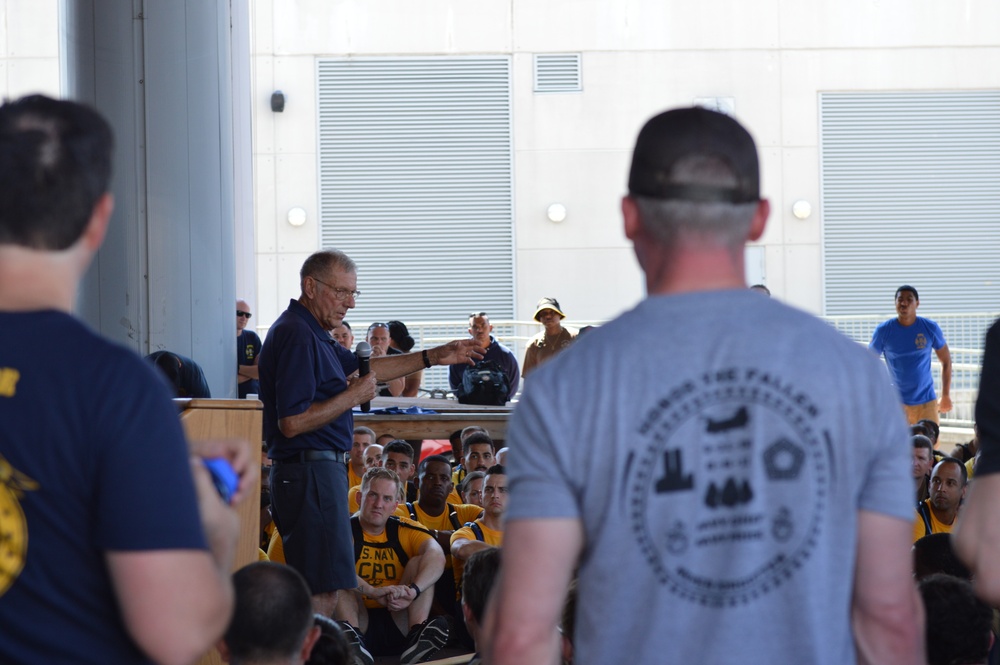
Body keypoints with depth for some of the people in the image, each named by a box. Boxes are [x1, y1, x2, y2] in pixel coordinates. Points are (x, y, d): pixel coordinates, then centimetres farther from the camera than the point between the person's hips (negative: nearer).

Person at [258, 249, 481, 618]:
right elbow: (292, 422, -23)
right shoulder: (296, 335, -16)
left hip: (317, 469, 11)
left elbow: (360, 367, 30)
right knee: (323, 592, -13)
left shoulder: (310, 333, 17)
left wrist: (434, 356, 24)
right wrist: (353, 396, -15)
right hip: (311, 472, -11)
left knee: (316, 587, 13)